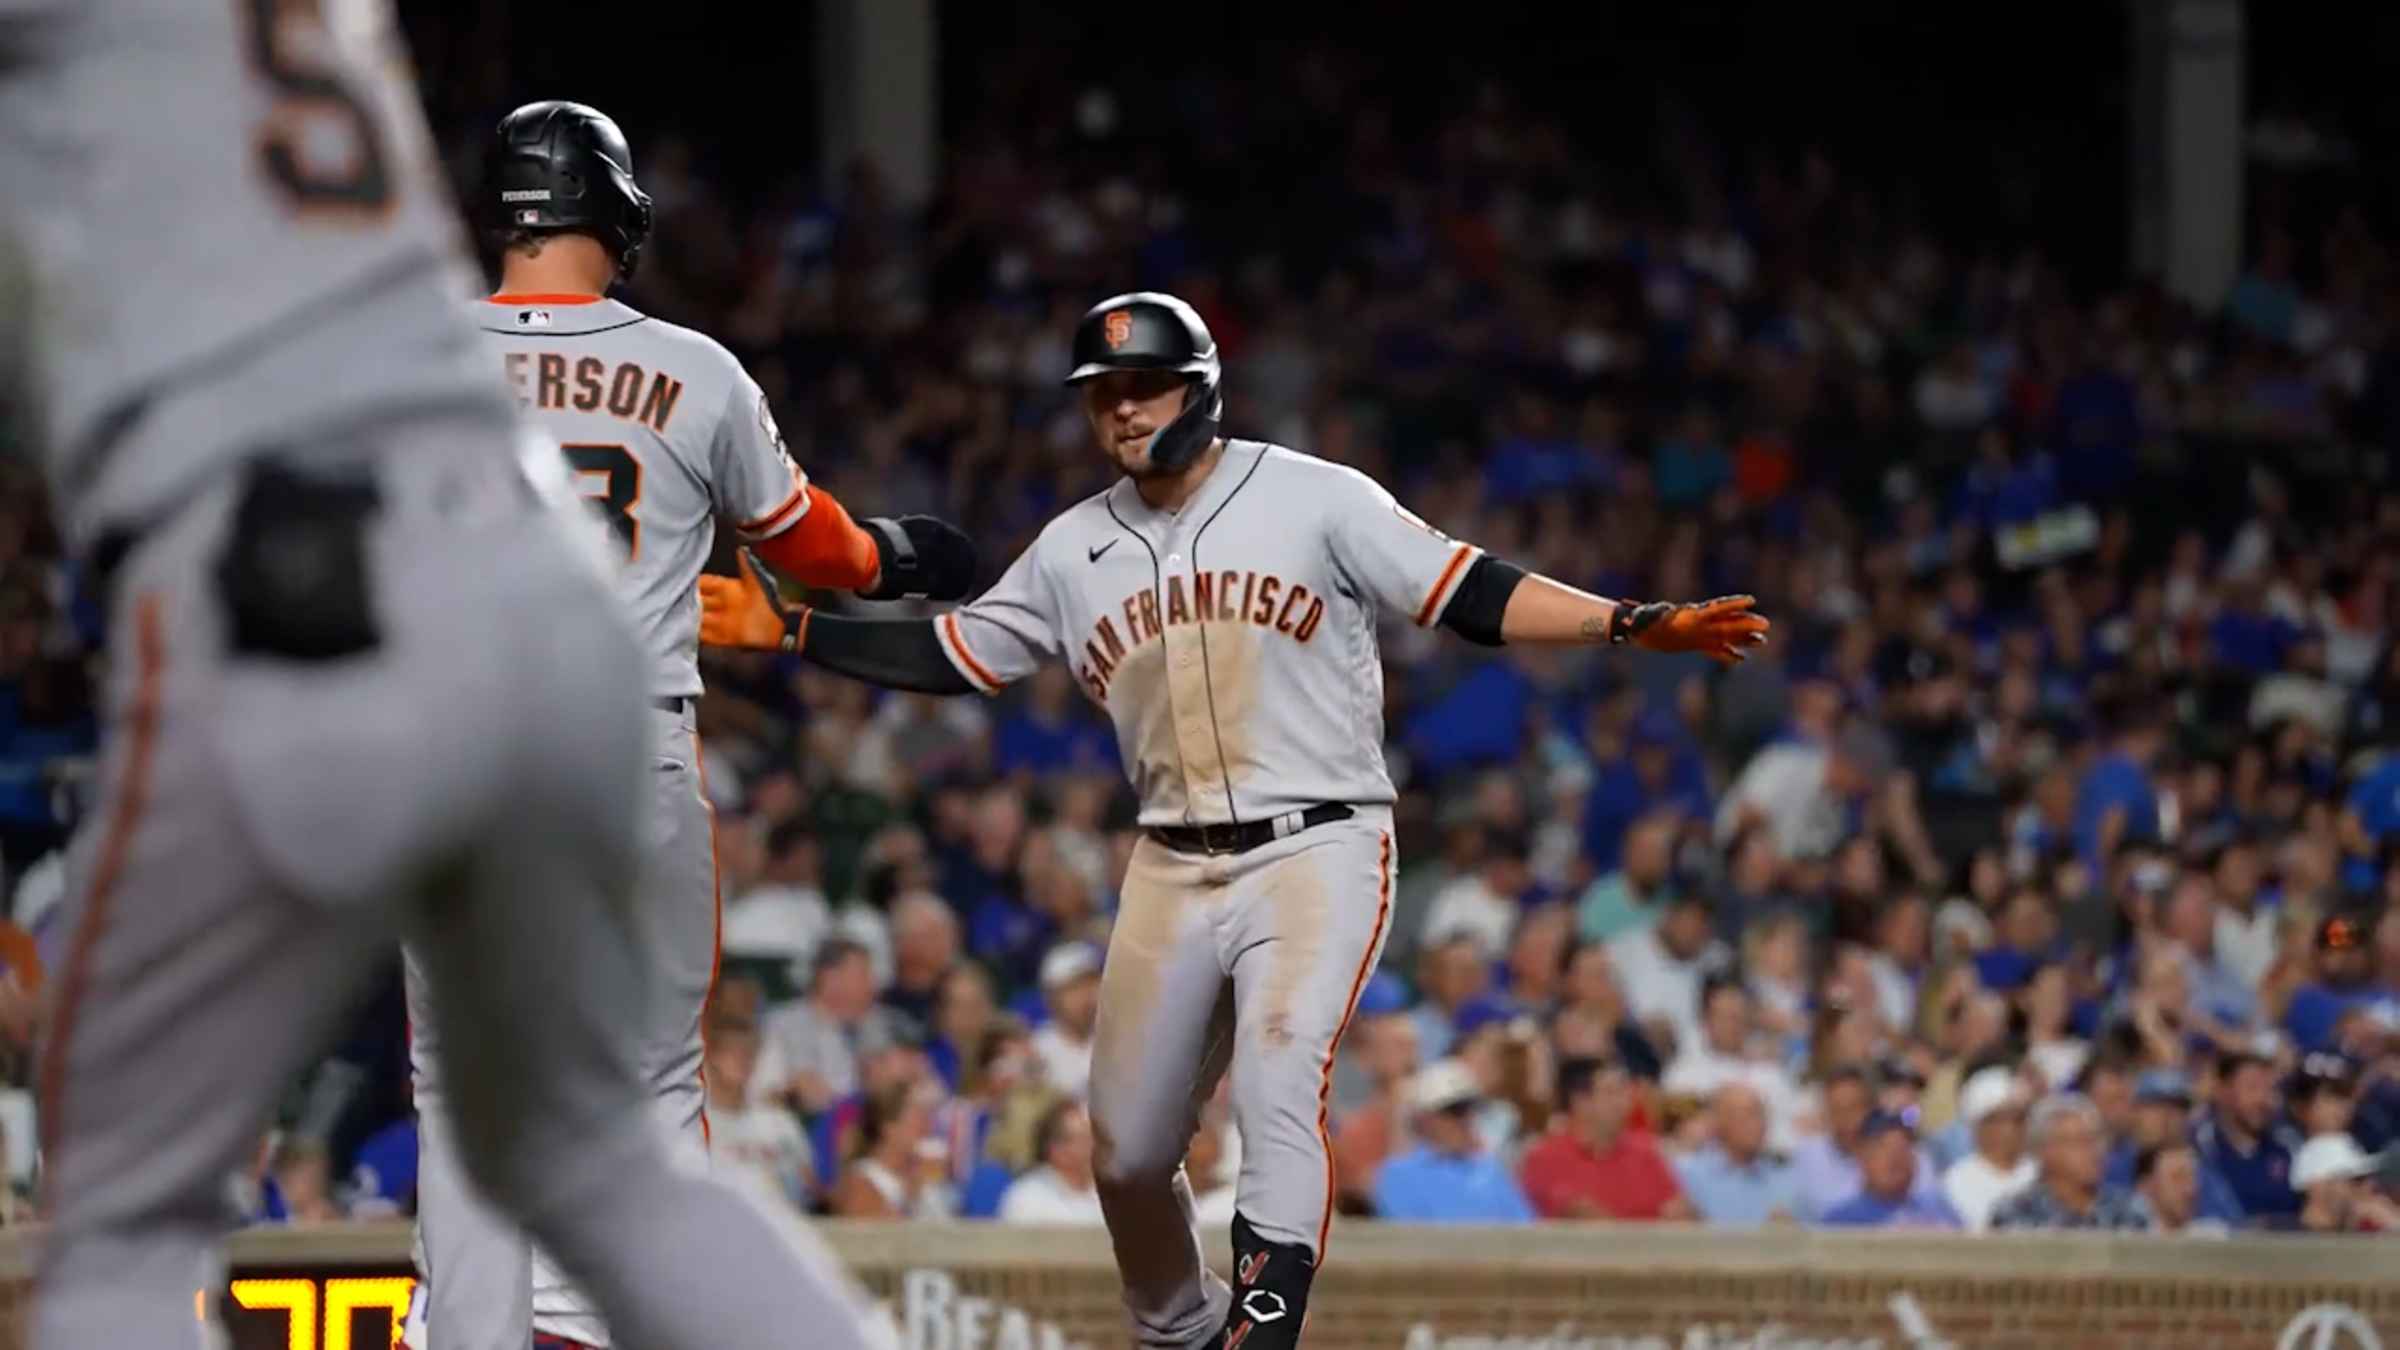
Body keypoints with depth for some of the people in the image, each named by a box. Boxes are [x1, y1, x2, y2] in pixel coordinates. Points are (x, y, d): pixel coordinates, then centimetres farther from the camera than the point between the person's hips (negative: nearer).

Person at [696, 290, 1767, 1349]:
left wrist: (1634, 624, -20)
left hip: (1318, 851, -5)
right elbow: (947, 656, 15)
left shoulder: (1311, 500, -5)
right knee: (1127, 1148, 8)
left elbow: (1468, 594, -8)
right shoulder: (1073, 550, 9)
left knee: (1278, 1092, -24)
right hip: (1173, 868, 5)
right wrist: (789, 629, 7)